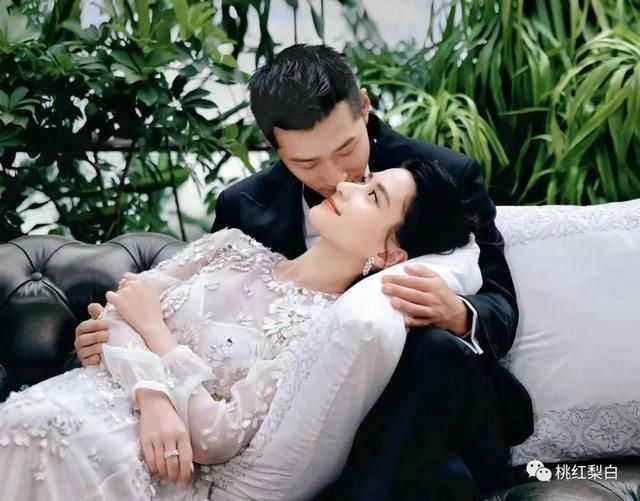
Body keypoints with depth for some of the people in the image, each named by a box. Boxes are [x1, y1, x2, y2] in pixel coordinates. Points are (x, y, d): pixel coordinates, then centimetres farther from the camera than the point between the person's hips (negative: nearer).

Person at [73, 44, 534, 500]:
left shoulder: (448, 177, -2)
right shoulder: (246, 207, 4)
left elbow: (501, 313, -2)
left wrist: (457, 315, -27)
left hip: (438, 407, 0)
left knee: (439, 348, -33)